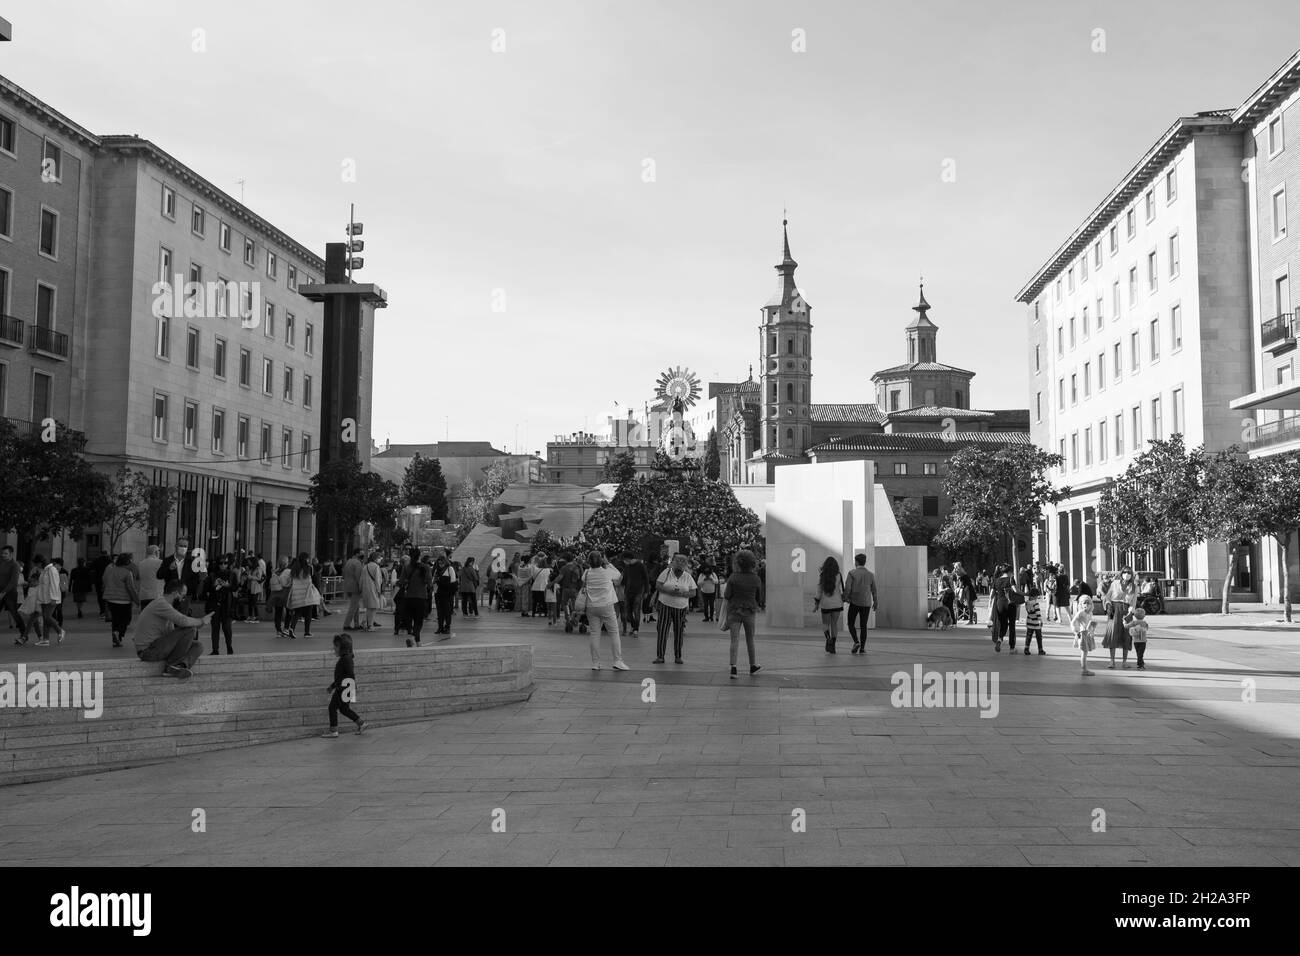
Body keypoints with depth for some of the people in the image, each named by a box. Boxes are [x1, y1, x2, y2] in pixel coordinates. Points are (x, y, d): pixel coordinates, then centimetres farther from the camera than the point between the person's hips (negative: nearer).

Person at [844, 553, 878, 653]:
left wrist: (845, 597, 4)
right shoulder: (870, 575, 2)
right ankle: (862, 648, 2)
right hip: (866, 604, 3)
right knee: (863, 626, 9)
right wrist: (875, 602, 23)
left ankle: (856, 642, -12)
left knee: (851, 624, 9)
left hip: (854, 602, -3)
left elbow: (847, 588, -14)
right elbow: (874, 591, 9)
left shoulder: (852, 573, -8)